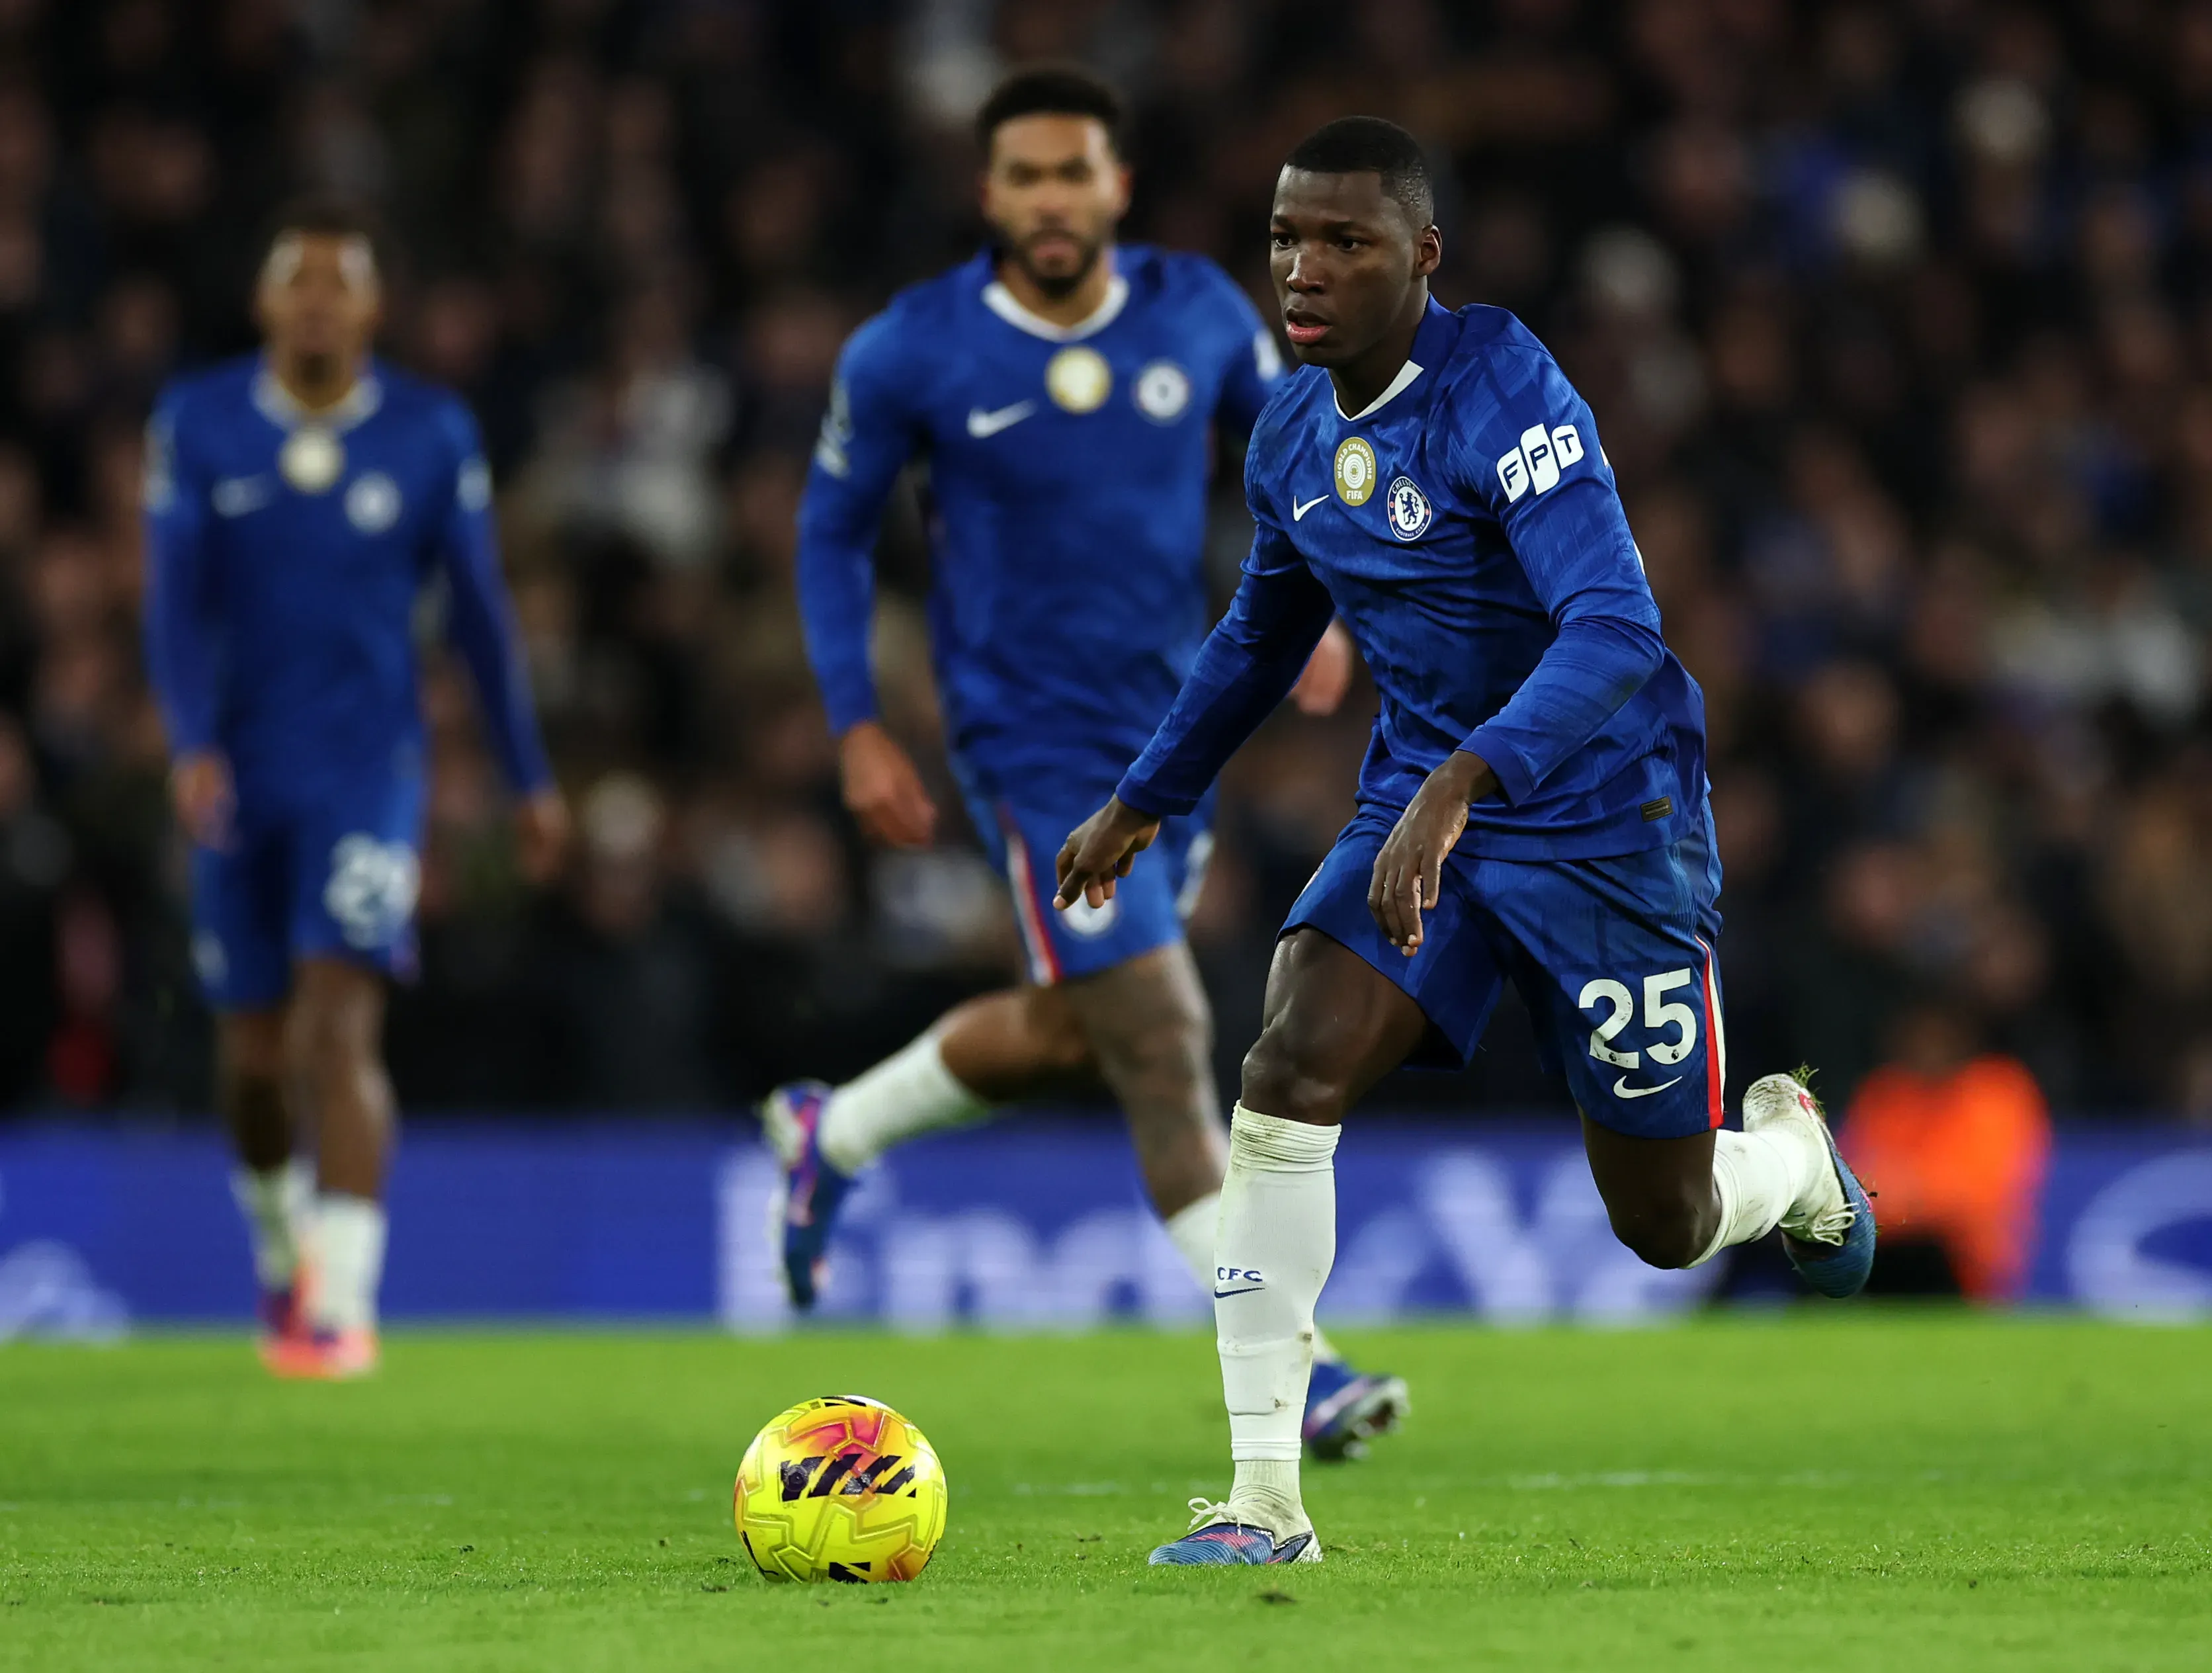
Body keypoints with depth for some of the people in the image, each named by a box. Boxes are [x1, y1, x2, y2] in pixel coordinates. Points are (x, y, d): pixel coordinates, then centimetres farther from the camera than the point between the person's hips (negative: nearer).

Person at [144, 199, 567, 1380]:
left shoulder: (430, 436, -2)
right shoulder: (196, 426, -1)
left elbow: (479, 612, 6)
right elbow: (174, 604, -6)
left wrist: (529, 777, 10)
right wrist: (193, 747, -21)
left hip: (367, 771, -2)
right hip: (242, 774, 2)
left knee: (338, 1025, -17)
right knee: (253, 1051, 10)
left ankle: (342, 1301, -20)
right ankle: (279, 1235, 38)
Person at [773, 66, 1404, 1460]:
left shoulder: (1200, 314, -3)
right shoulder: (913, 353, -11)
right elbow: (833, 530, 2)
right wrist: (858, 729, -5)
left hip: (1176, 729, 5)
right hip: (1038, 747, -5)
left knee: (1062, 1035, 17)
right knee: (1164, 1045, -13)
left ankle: (830, 1135, 43)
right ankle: (1290, 1372, -13)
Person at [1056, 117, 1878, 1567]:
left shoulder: (1502, 390, -22)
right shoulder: (1293, 438, 1)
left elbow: (1613, 629, -34)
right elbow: (1263, 634, 22)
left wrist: (1464, 783, -46)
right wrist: (1144, 801, 24)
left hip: (1606, 822, -5)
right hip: (1423, 804, 6)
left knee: (1667, 1227, 4)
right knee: (1286, 1078, -20)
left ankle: (1794, 1153, 43)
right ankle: (1265, 1500, -16)